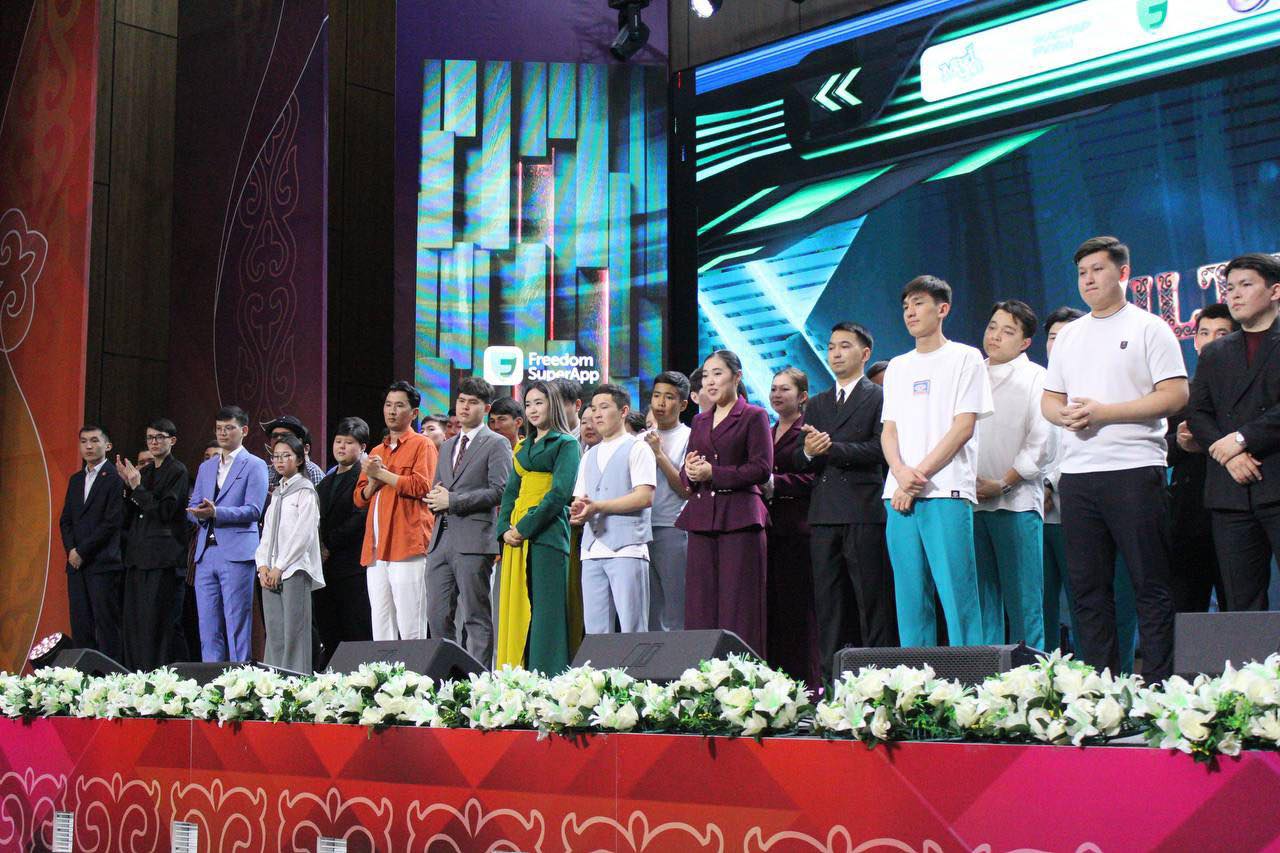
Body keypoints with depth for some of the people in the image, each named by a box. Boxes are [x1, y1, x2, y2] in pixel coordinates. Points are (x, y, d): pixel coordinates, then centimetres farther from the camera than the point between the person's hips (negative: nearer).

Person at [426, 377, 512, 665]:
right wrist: (435, 499, 3)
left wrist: (452, 501, -12)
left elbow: (499, 491, -10)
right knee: (438, 616, 5)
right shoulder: (447, 446, 23)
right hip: (441, 541, 7)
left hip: (473, 541, -7)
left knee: (476, 618, -5)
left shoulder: (497, 444, 0)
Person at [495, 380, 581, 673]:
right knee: (516, 608, 4)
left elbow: (560, 493, -11)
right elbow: (511, 490, 17)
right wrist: (504, 528, 0)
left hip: (547, 534, -7)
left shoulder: (566, 444, 0)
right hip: (516, 536, 7)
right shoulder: (523, 447, 21)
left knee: (545, 609, -8)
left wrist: (525, 528, -14)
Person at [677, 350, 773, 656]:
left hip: (739, 518, -6)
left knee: (738, 605, -7)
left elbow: (762, 468, -8)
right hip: (702, 517, 6)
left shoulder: (754, 417, 2)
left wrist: (713, 473, -12)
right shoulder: (700, 421, 20)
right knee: (701, 604, 2)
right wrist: (690, 472, -3)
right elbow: (686, 476, 21)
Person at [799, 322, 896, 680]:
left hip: (865, 513, -6)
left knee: (873, 602, -5)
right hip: (824, 515, 6)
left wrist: (831, 447, -13)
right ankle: (832, 680, 9)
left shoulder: (880, 398, 3)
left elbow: (880, 449, -11)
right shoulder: (816, 405, 22)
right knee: (827, 604, 5)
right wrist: (809, 452, -8)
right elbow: (799, 462, 14)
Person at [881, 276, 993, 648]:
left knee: (957, 593, -9)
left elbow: (964, 426, -4)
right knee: (910, 596, 3)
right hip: (900, 493, 5)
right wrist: (901, 474, -6)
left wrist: (920, 473, -10)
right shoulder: (897, 367, 20)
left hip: (947, 491, -5)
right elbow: (888, 430, 14)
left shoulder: (965, 358, 5)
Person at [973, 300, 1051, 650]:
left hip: (1015, 501, -4)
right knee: (982, 598, 5)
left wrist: (1003, 483, -10)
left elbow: (1041, 441, -4)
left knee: (1023, 599, -5)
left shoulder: (1035, 378, 4)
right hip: (972, 500, 4)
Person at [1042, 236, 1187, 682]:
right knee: (1088, 587, 7)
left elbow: (1175, 395, -8)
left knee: (1151, 585, -4)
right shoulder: (1068, 335, 19)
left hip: (1134, 468, -6)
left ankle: (1158, 685, 0)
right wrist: (1066, 415, -5)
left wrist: (1103, 412, -14)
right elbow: (1049, 399, 20)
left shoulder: (1149, 328, 1)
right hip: (1077, 473, 6)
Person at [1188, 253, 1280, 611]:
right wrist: (1228, 455, -6)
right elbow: (1197, 415, 11)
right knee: (1242, 604, 2)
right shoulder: (1214, 354, 20)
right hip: (1232, 493, 4)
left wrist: (1243, 439, -11)